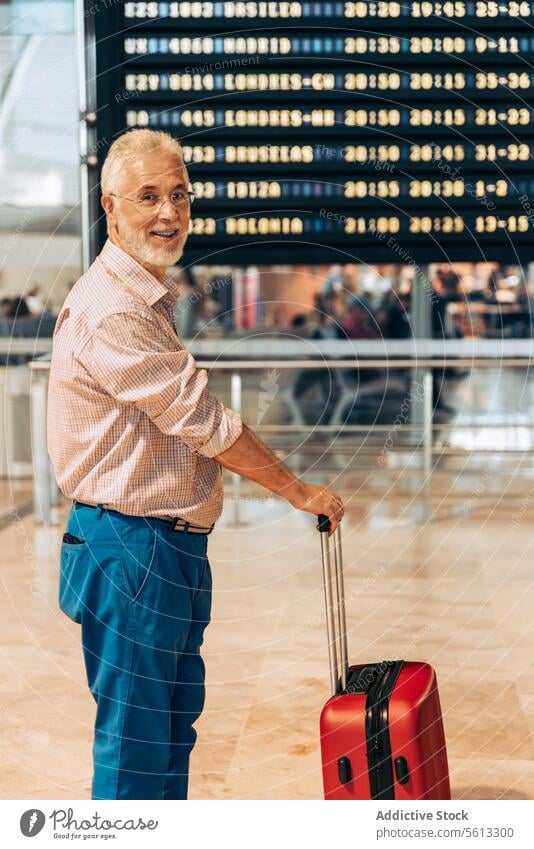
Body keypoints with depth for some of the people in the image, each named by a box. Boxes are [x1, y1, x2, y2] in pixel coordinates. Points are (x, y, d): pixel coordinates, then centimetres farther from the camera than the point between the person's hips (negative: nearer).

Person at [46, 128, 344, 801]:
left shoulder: (148, 300, 15)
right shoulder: (109, 311, -19)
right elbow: (203, 421, -18)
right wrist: (298, 490, -8)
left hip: (168, 548, 11)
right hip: (129, 549, -10)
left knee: (172, 727, 19)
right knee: (134, 743, -1)